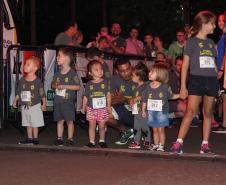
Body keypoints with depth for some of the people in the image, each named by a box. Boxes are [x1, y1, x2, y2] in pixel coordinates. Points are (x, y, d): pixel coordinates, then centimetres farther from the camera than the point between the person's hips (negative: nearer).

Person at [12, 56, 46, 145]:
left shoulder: (37, 81, -12)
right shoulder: (22, 80, 1)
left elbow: (42, 94, -9)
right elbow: (18, 92, 10)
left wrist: (44, 104, -11)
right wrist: (15, 101, 6)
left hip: (35, 106, -5)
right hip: (25, 106, 5)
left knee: (35, 123, 2)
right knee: (28, 124, 11)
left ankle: (35, 139, 12)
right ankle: (29, 138, 19)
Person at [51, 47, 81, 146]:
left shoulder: (72, 73, -9)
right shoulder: (58, 73, 9)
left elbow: (78, 86, -12)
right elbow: (52, 84, 19)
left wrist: (65, 86, -17)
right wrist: (55, 85, -5)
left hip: (68, 101, -5)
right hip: (58, 101, 5)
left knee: (69, 120, 1)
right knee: (59, 120, 10)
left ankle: (70, 138, 10)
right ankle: (59, 138, 17)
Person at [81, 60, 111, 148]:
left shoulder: (105, 82, -1)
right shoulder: (89, 84, 0)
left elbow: (108, 94, 2)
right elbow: (86, 96, 7)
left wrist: (109, 105, -2)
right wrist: (83, 107, 8)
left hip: (102, 108, 0)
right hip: (91, 108, 0)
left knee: (102, 125, 5)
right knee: (92, 125, 2)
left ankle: (102, 140, 23)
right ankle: (91, 141, 11)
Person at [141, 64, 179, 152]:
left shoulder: (165, 87, -7)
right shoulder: (148, 88, -1)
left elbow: (171, 96, 7)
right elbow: (144, 100, 7)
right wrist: (143, 111, 8)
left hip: (161, 112, -3)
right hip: (151, 112, 3)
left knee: (161, 129, 1)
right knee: (155, 130, 10)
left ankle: (161, 145, 9)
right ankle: (156, 144, 19)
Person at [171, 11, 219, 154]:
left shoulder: (211, 43, 16)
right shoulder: (192, 42, 1)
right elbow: (185, 65, 0)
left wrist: (216, 82, 13)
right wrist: (183, 87, -5)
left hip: (211, 80, 5)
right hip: (196, 79, -5)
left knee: (208, 113, 7)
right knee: (191, 112, -14)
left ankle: (205, 144, 12)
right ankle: (179, 143, -15)